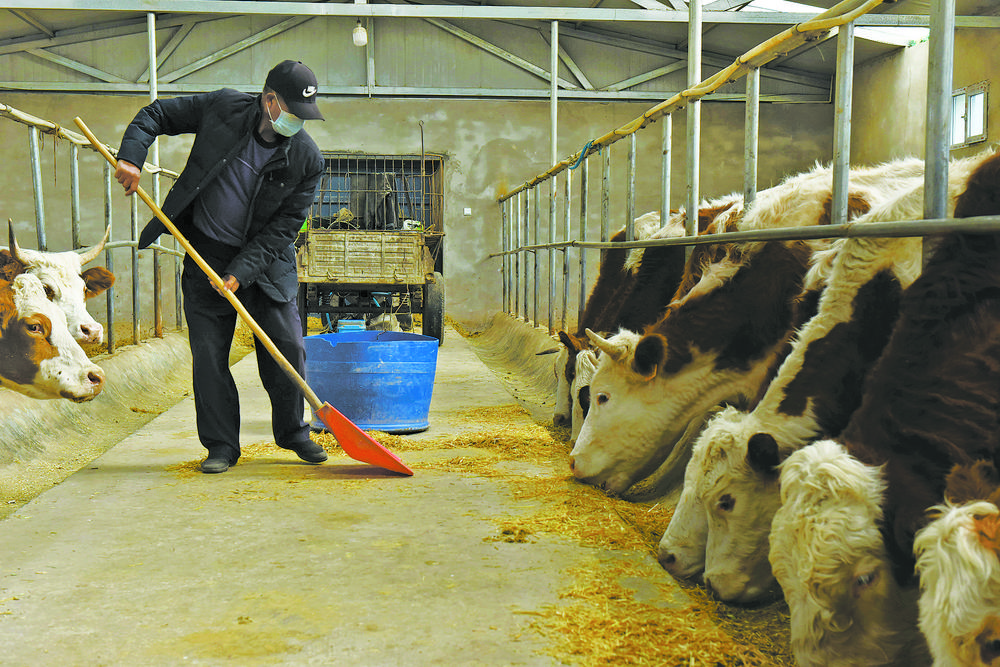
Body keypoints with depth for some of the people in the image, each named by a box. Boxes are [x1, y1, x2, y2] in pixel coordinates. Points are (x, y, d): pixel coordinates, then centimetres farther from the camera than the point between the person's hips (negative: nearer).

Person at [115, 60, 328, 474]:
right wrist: (131, 156, -14)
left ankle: (293, 433, 20)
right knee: (208, 351, -1)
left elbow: (283, 227, -11)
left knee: (287, 346, -1)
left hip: (264, 259, 0)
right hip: (206, 253, 0)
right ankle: (221, 445, 12)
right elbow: (155, 114, 3)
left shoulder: (307, 159, -12)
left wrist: (240, 273, -19)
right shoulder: (222, 107, -11)